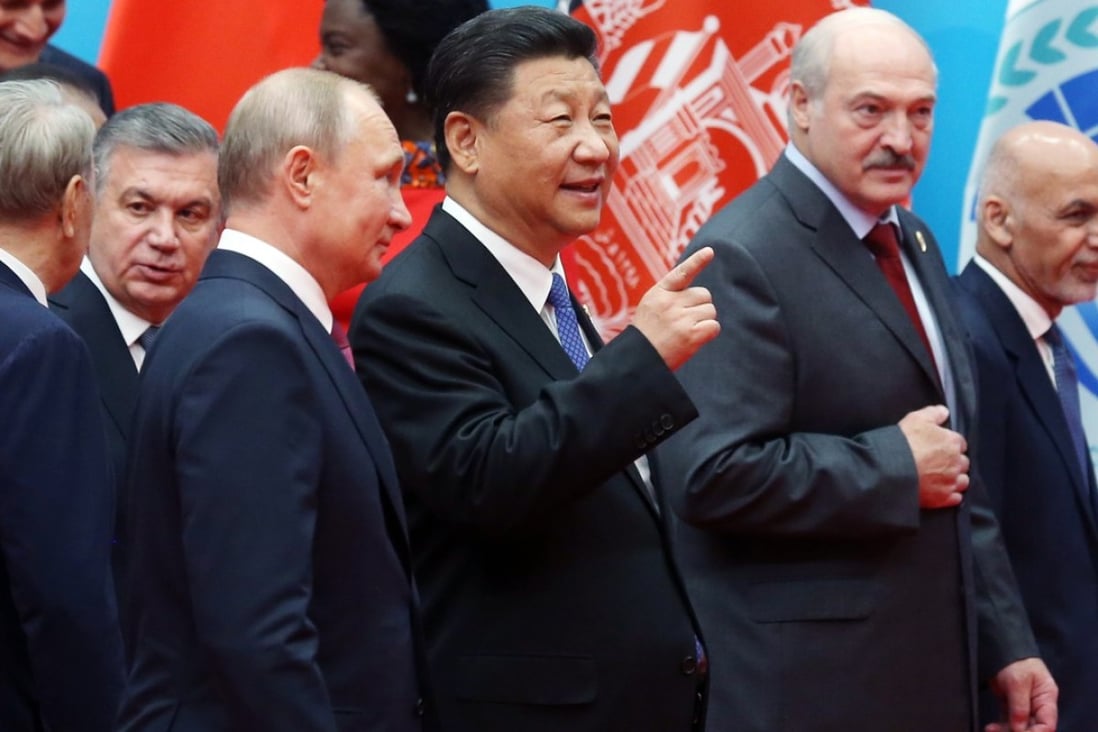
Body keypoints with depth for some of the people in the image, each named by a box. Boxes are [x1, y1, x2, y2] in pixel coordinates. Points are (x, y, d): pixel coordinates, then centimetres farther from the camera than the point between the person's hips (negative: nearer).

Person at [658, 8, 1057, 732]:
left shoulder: (913, 242, 14)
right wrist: (896, 466, -17)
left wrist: (1006, 643, 14)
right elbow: (712, 474, -24)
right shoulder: (741, 258, -14)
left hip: (932, 670, 8)